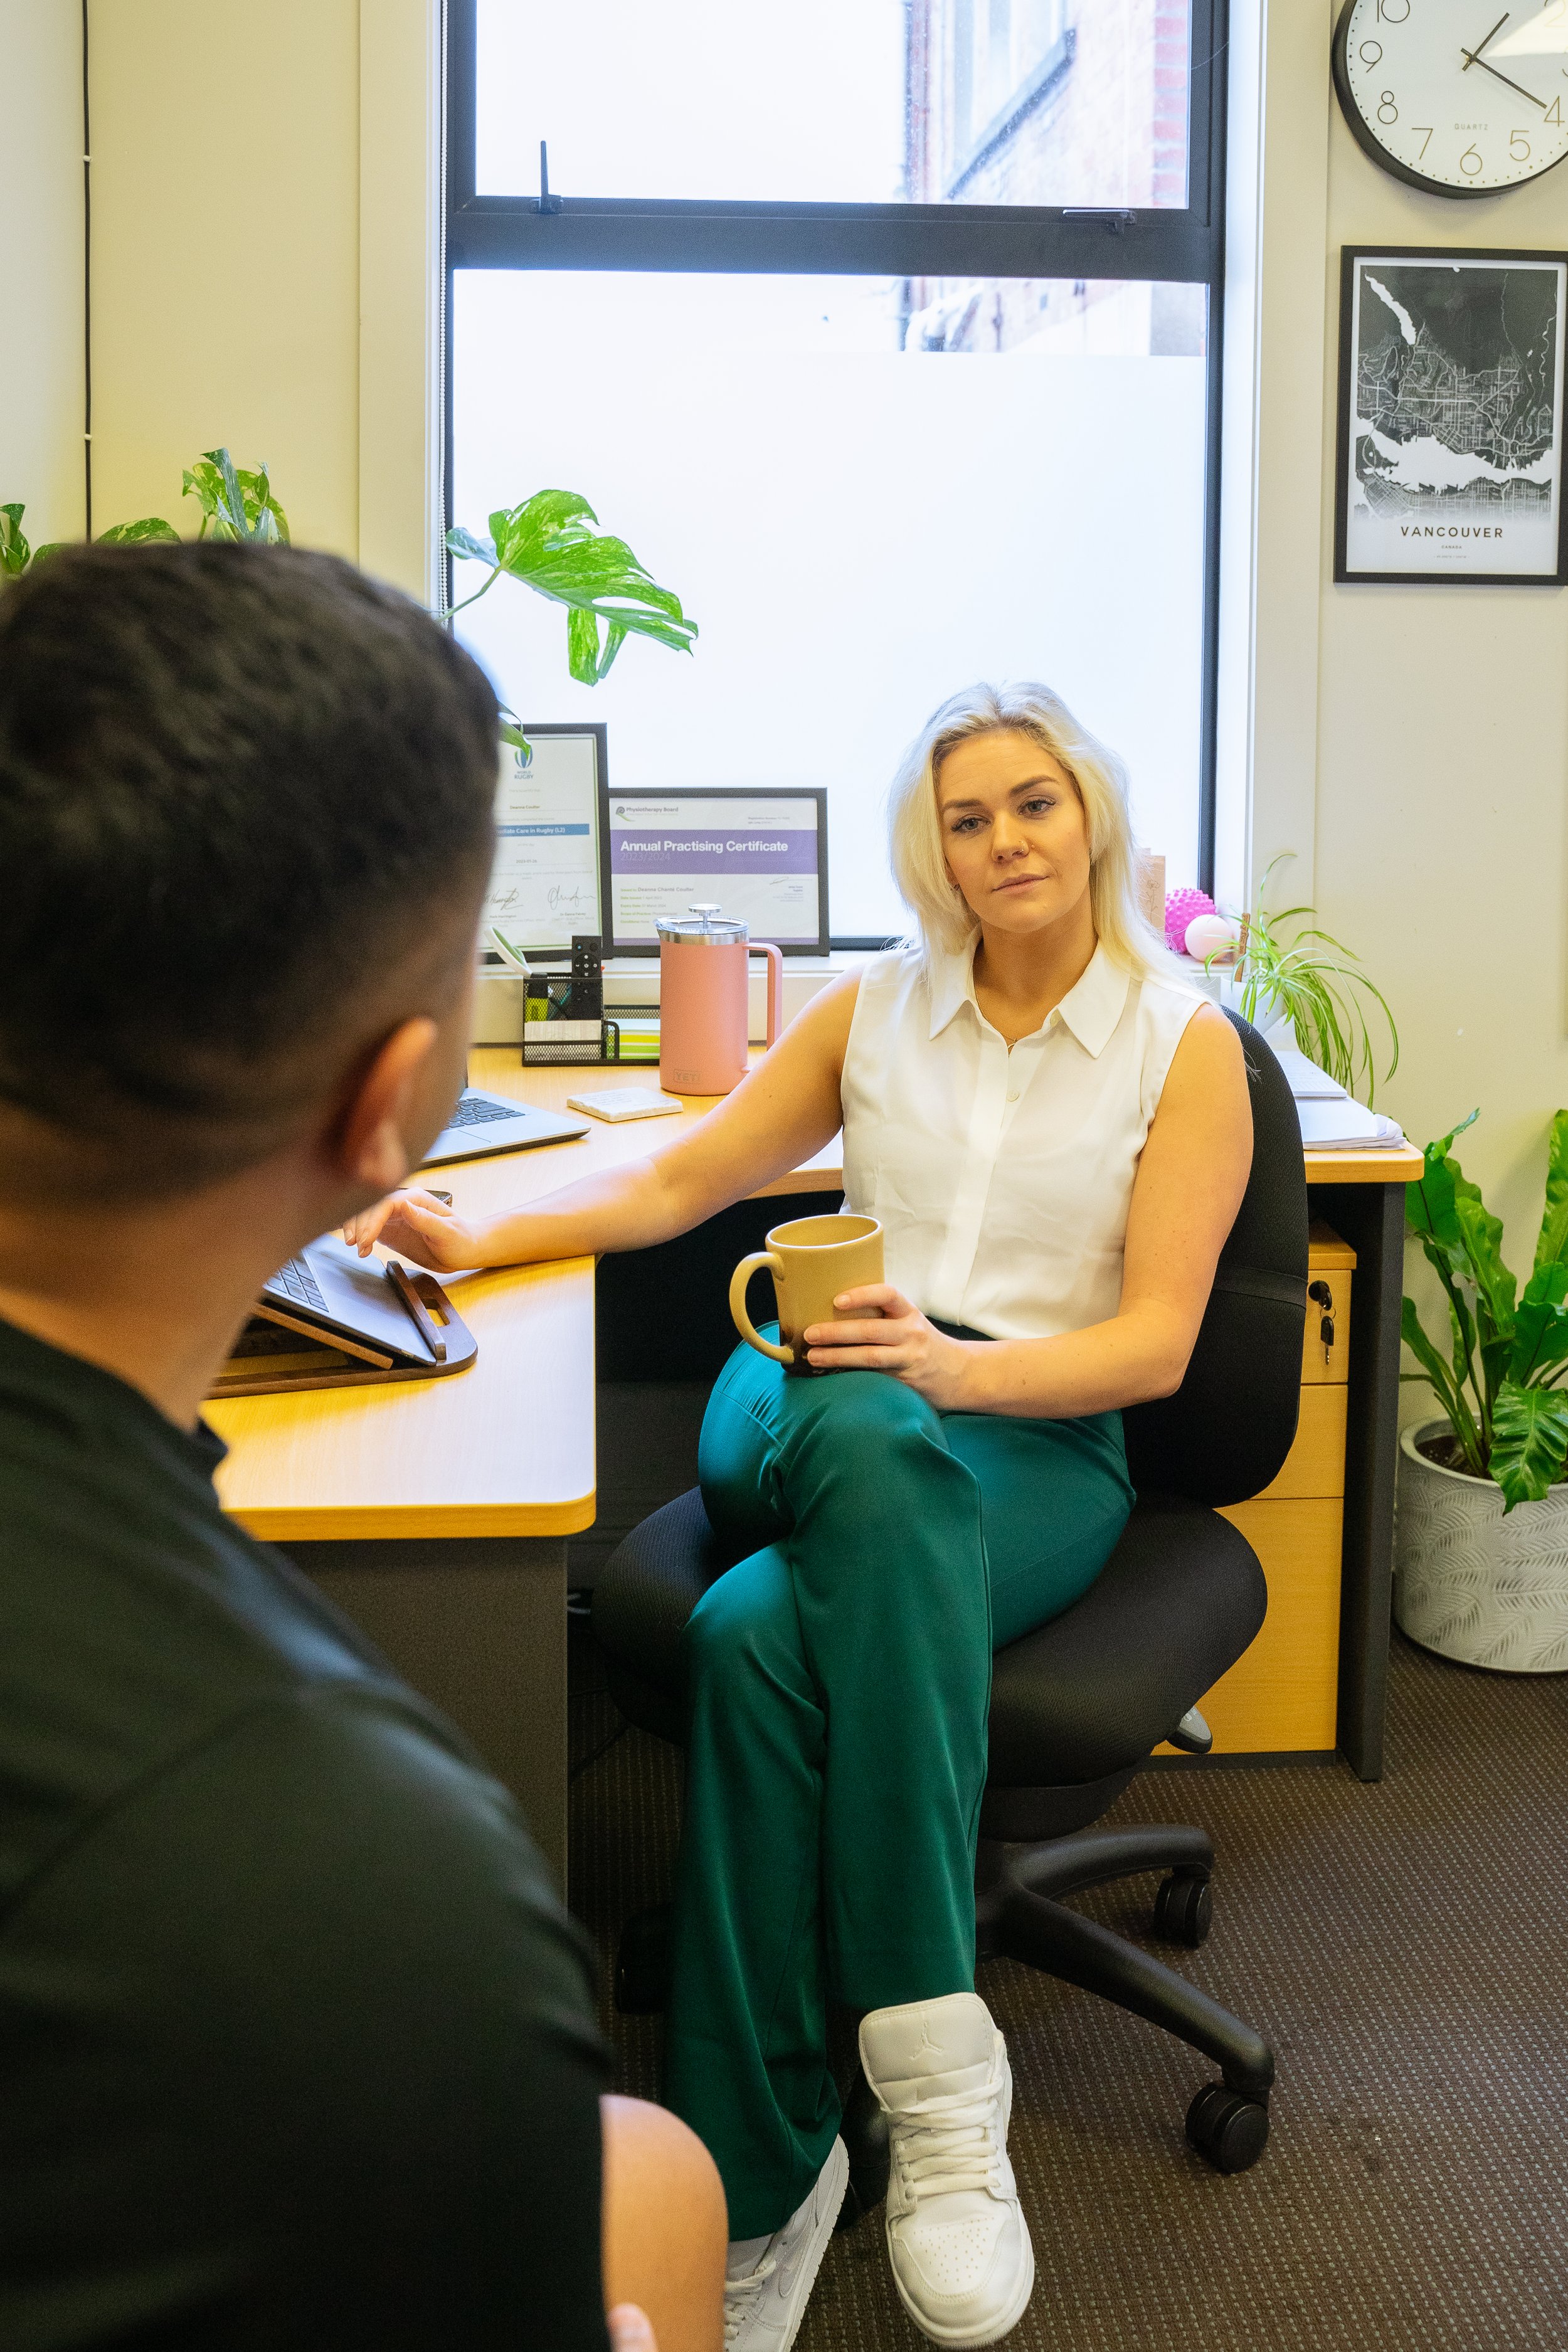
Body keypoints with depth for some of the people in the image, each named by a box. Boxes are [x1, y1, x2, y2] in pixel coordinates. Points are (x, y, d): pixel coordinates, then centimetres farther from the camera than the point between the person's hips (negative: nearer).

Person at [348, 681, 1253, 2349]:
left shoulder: (1185, 1044, 4)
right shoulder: (876, 1009, 14)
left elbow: (1154, 1342, -5)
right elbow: (677, 1180, 16)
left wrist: (956, 1365, -24)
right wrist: (486, 1239, 0)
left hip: (1033, 1448, -2)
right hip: (811, 1417, 2)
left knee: (760, 1638, -36)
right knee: (860, 1432, -40)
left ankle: (759, 2187, -28)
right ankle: (934, 2061, -39)